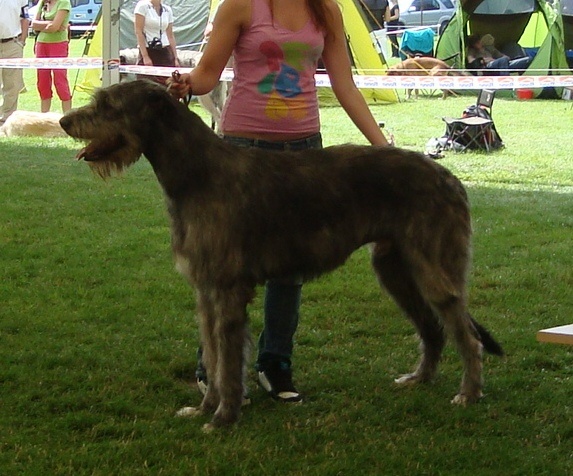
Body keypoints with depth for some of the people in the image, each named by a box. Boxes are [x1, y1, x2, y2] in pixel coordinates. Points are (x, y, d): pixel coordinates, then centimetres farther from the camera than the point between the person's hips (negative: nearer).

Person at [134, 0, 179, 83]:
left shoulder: (168, 10, 10)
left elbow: (170, 35, 13)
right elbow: (138, 31, -8)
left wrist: (175, 58, 5)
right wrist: (145, 56, -15)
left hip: (165, 53, 4)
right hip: (148, 51, -4)